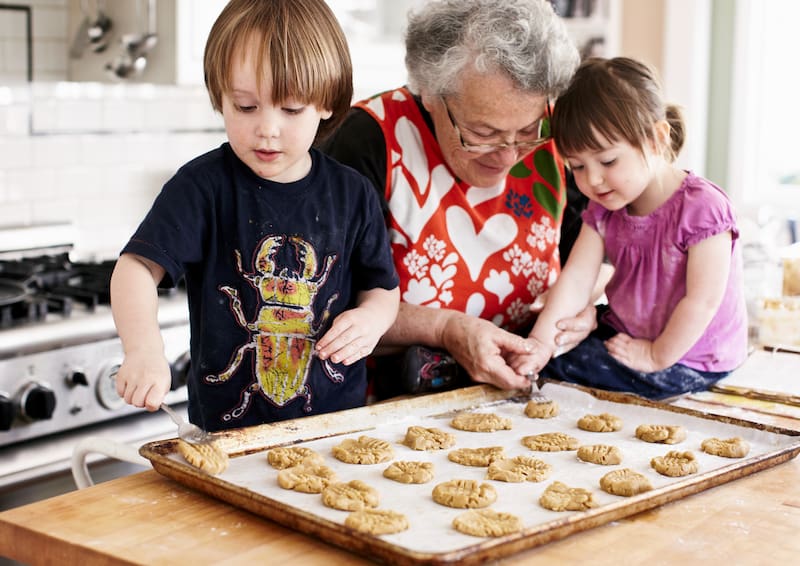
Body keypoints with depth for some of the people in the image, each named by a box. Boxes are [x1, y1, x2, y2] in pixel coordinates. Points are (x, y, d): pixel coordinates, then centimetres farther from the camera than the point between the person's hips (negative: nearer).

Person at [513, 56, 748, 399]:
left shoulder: (702, 208, -22)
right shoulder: (603, 211, 0)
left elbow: (703, 301, -22)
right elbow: (576, 277, -9)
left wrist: (656, 357, -16)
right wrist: (540, 340, -22)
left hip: (688, 360, -7)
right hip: (622, 334, 7)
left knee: (559, 364, -19)